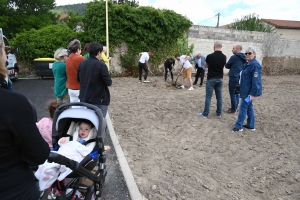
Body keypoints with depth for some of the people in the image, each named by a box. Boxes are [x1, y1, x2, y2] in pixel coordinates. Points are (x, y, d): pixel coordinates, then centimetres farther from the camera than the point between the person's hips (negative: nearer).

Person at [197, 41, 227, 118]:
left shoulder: (210, 56, -14)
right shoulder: (224, 57, 0)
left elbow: (206, 65, 5)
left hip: (211, 79, -4)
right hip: (220, 79, 4)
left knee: (208, 97, 0)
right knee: (219, 96, 11)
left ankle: (205, 114, 5)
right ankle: (219, 113, 19)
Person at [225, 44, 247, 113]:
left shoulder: (234, 57, -13)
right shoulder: (244, 58, 11)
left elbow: (227, 66, -3)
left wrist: (231, 66, 18)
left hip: (234, 78, -8)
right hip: (240, 78, 8)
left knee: (233, 94, 0)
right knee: (237, 93, 16)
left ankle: (233, 109, 6)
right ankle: (235, 107, 25)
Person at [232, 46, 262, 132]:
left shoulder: (255, 65, -20)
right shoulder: (247, 63, 11)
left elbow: (256, 80, -24)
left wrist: (253, 93, -27)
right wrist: (241, 87, 21)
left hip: (249, 91, -10)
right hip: (246, 90, 10)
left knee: (243, 107, -3)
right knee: (249, 107, 15)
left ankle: (238, 126, 6)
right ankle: (251, 125, 25)